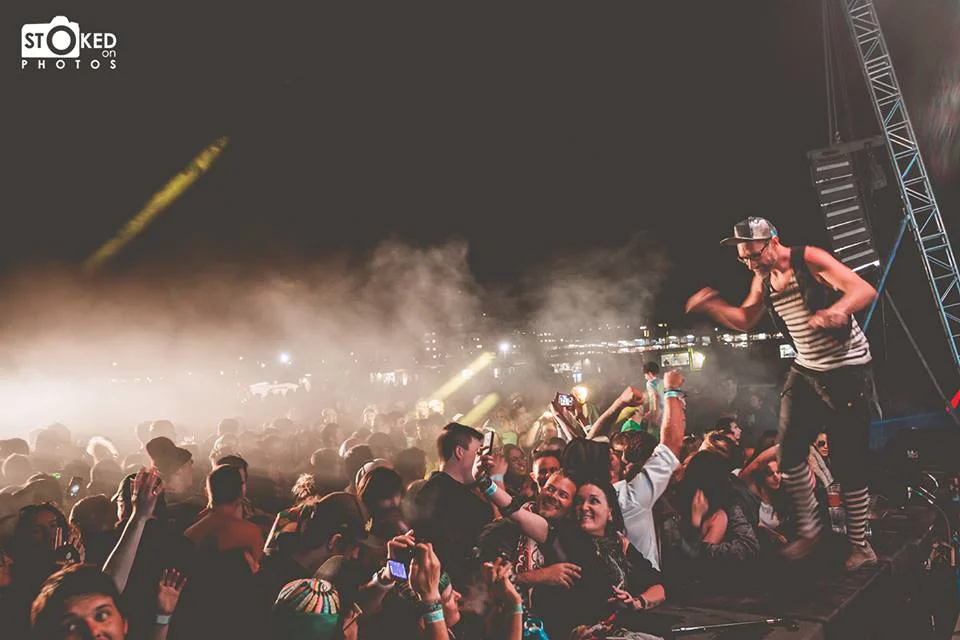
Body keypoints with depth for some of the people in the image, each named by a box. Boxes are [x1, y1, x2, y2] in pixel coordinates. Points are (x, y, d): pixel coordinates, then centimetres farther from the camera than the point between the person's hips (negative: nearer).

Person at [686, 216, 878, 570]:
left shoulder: (810, 259, -18)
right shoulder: (763, 279, 4)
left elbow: (866, 289, -28)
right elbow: (744, 320, 15)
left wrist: (837, 310, -50)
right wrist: (710, 305, -3)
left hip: (848, 370, -7)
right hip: (805, 370, 7)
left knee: (848, 461, -2)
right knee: (789, 453, 2)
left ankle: (860, 544, 15)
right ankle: (810, 528, 21)